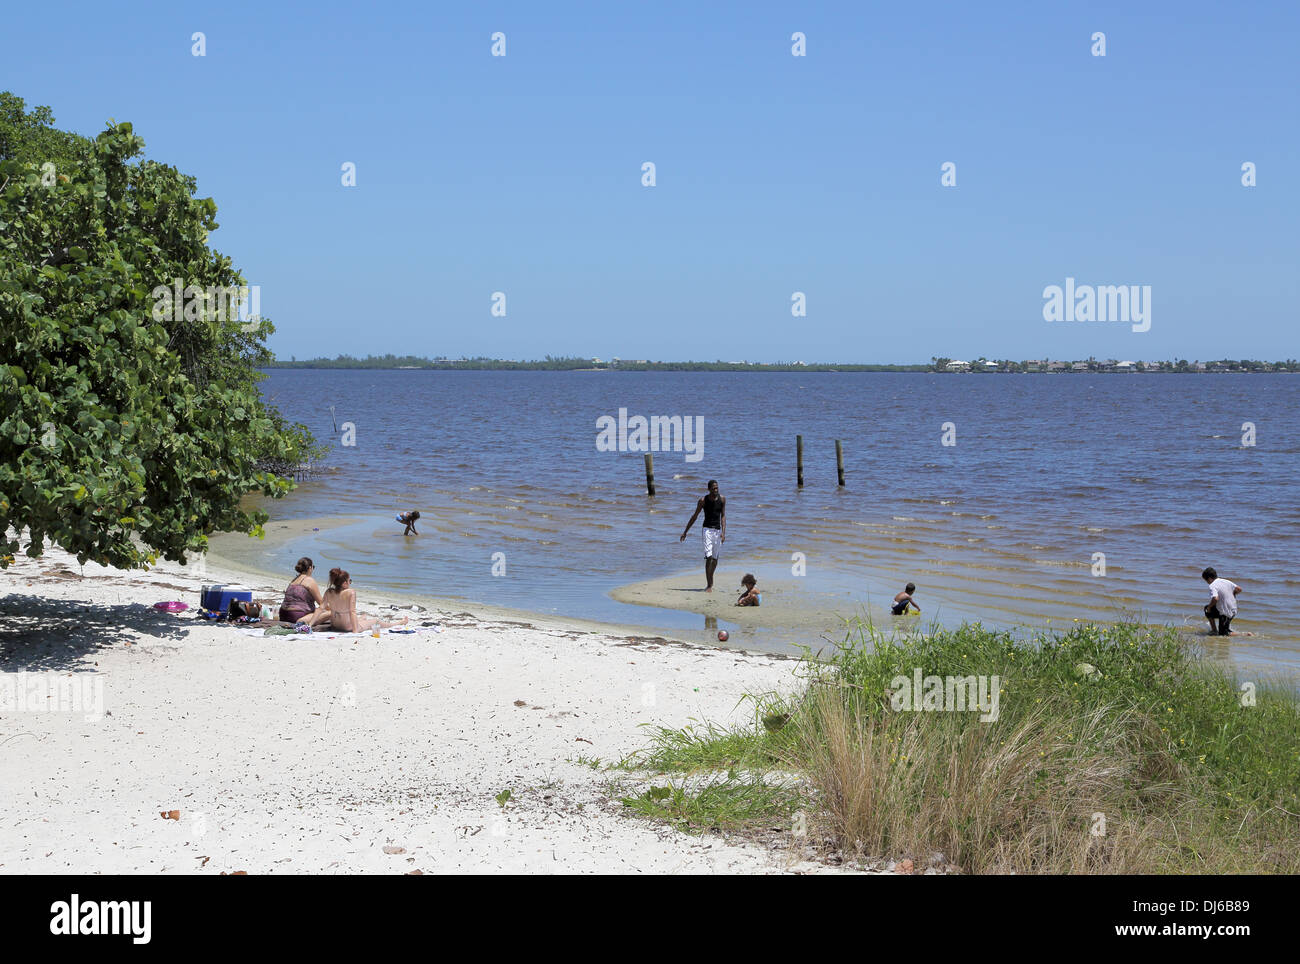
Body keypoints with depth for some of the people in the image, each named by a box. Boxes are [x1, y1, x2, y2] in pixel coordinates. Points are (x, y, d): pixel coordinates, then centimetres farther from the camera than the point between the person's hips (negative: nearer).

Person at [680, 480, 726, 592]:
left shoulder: (722, 499, 2)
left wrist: (723, 532, -11)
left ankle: (710, 581, 31)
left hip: (718, 530, 3)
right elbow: (694, 517, 3)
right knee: (708, 557, -16)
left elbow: (723, 516, 2)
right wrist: (685, 532, 6)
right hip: (707, 529, -3)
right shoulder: (703, 501, -4)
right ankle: (709, 585, -17)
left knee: (715, 558, 10)